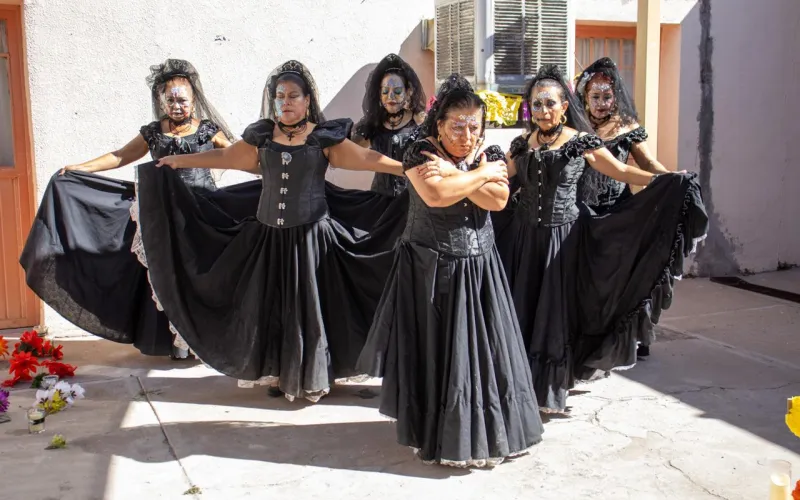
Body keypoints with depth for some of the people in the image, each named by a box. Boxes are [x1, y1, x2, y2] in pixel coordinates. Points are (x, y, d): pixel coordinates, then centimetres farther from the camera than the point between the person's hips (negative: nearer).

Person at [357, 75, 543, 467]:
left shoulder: (490, 154, 3)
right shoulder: (420, 154, -9)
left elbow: (498, 200, -14)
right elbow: (436, 194, -28)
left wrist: (455, 173, -20)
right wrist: (481, 173, -15)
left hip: (479, 269, 4)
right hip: (431, 269, -3)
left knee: (484, 348, 7)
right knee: (435, 352, 4)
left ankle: (488, 430, 24)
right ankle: (438, 435, 19)